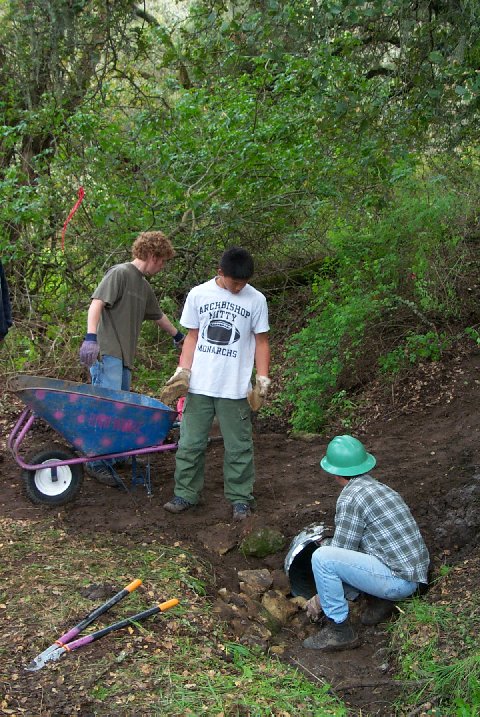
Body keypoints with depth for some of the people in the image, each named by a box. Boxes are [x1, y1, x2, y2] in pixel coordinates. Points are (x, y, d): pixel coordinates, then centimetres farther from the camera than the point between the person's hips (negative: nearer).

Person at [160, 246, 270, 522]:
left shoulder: (256, 300, -2)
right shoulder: (199, 294, 1)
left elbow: (261, 342, 3)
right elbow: (192, 337, 7)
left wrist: (263, 380, -3)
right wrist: (182, 372, -1)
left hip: (235, 389, -1)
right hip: (199, 386, 2)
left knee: (239, 447, 5)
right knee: (190, 444, 8)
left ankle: (241, 498, 17)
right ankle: (186, 494, 20)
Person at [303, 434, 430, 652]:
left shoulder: (350, 497, -13)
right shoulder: (380, 488, 14)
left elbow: (342, 552, -8)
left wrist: (320, 598, 4)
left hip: (397, 580, -9)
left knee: (322, 557, -17)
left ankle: (339, 630, -7)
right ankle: (380, 600, 15)